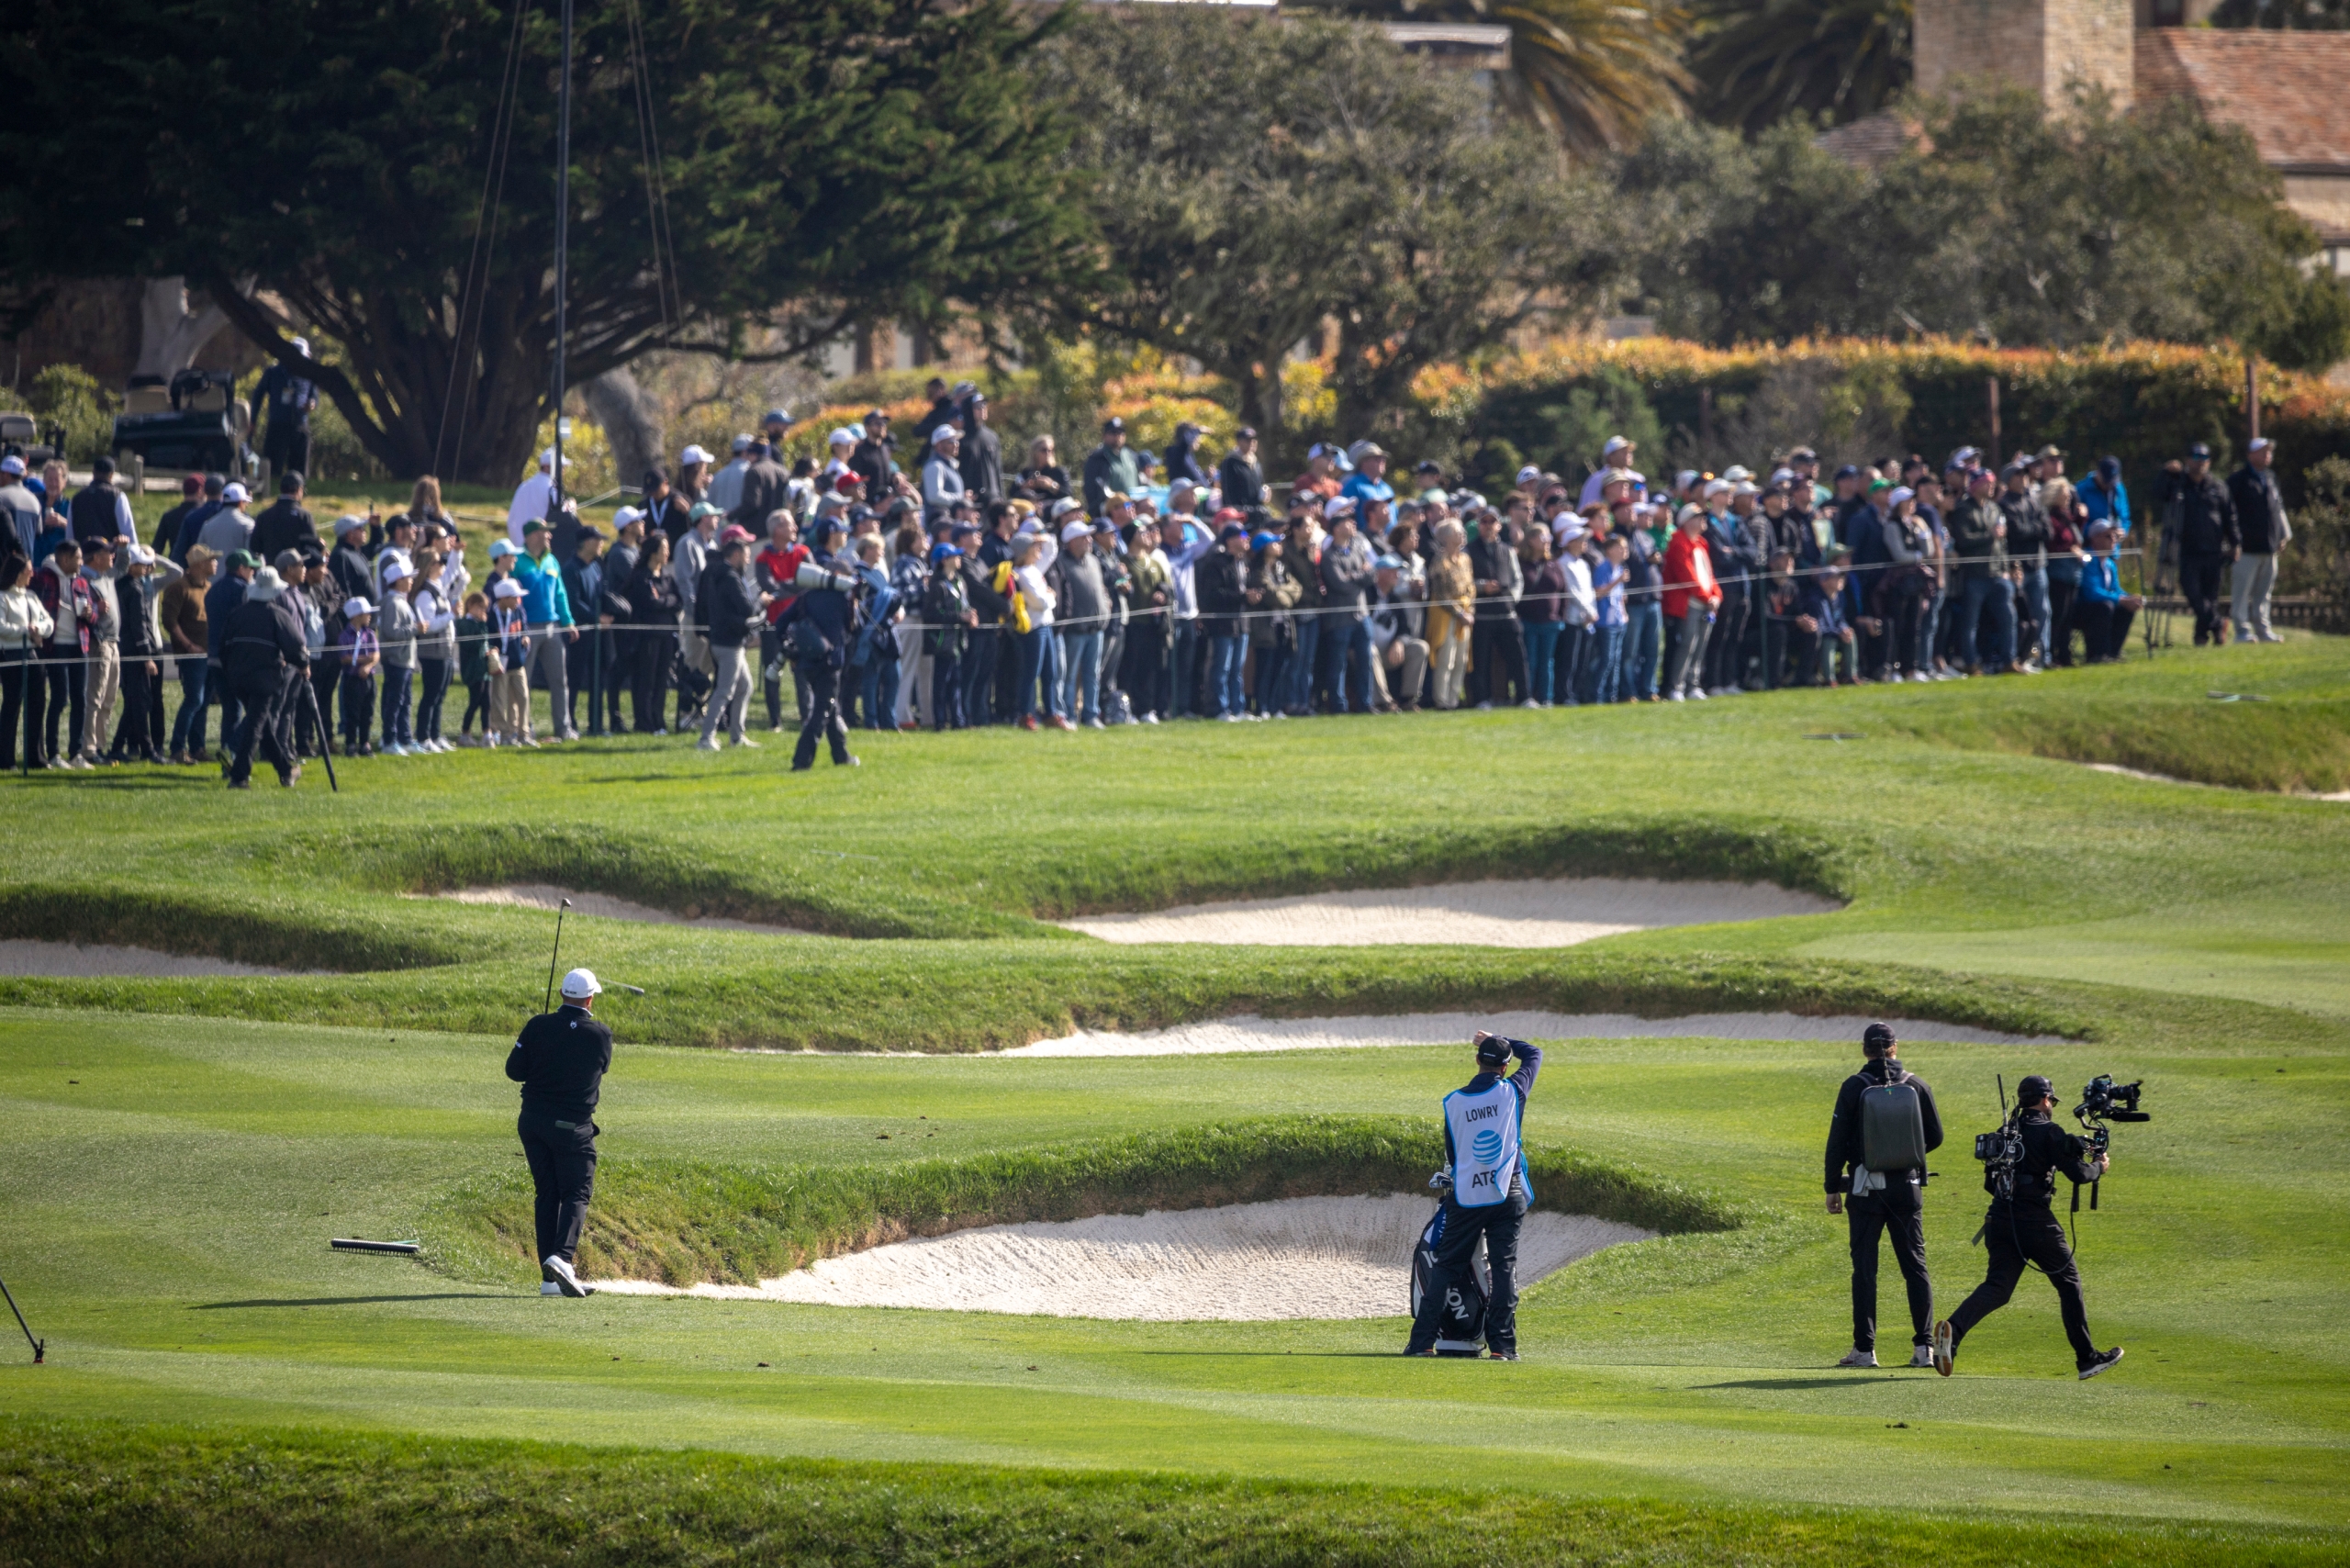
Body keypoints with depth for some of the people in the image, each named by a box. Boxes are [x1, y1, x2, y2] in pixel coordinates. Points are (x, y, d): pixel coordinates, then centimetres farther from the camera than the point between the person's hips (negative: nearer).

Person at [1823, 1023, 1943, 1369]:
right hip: (1907, 1185, 2)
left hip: (1866, 1188, -2)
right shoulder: (1916, 1085, 2)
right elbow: (1935, 1136, 8)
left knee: (1864, 1268, 2)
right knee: (1915, 1265, 8)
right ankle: (1924, 1345, 3)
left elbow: (1837, 1142, -6)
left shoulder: (1854, 1087, -5)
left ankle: (1865, 1349, 0)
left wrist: (1833, 1188, 1)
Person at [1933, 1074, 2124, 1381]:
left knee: (1997, 1287, 0)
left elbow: (1990, 1183, 19)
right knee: (2069, 1282, 10)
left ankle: (1953, 1329, -27)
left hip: (2000, 1218, 5)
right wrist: (2099, 1167, 12)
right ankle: (2087, 1358, 17)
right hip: (2035, 1220, -5)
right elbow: (2077, 1174, -8)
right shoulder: (2049, 1132, -5)